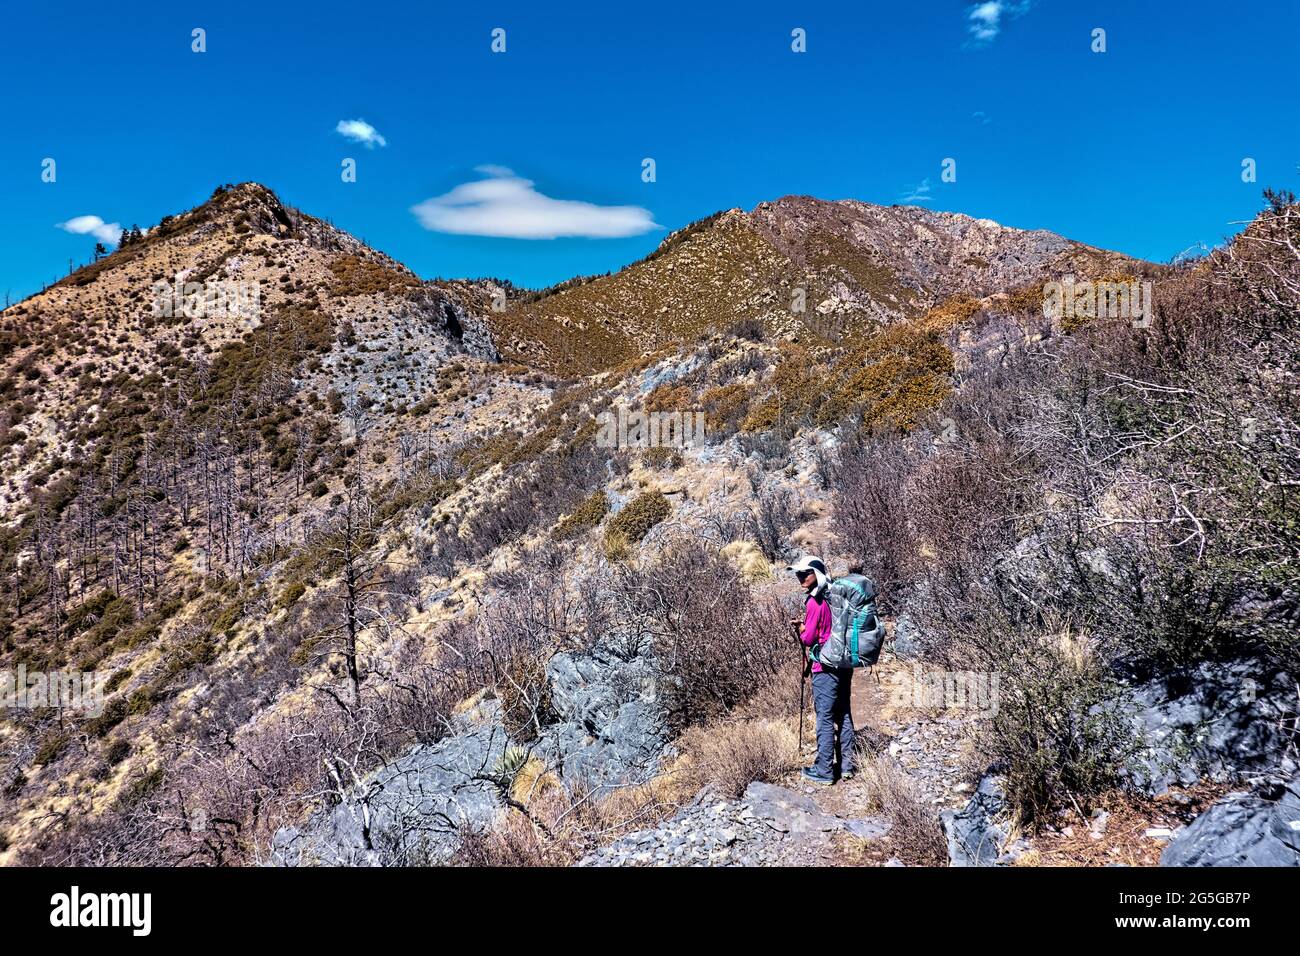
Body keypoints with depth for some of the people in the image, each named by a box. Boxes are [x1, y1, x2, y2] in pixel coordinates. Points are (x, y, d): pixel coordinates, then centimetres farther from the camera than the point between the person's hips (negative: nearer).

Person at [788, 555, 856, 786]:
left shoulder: (815, 602, -16)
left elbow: (809, 639, -14)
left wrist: (801, 629, 5)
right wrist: (806, 627, 10)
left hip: (826, 668, -8)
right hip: (845, 664, 8)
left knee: (825, 718, -1)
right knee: (843, 715, 13)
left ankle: (824, 772, 5)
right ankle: (846, 766, 21)